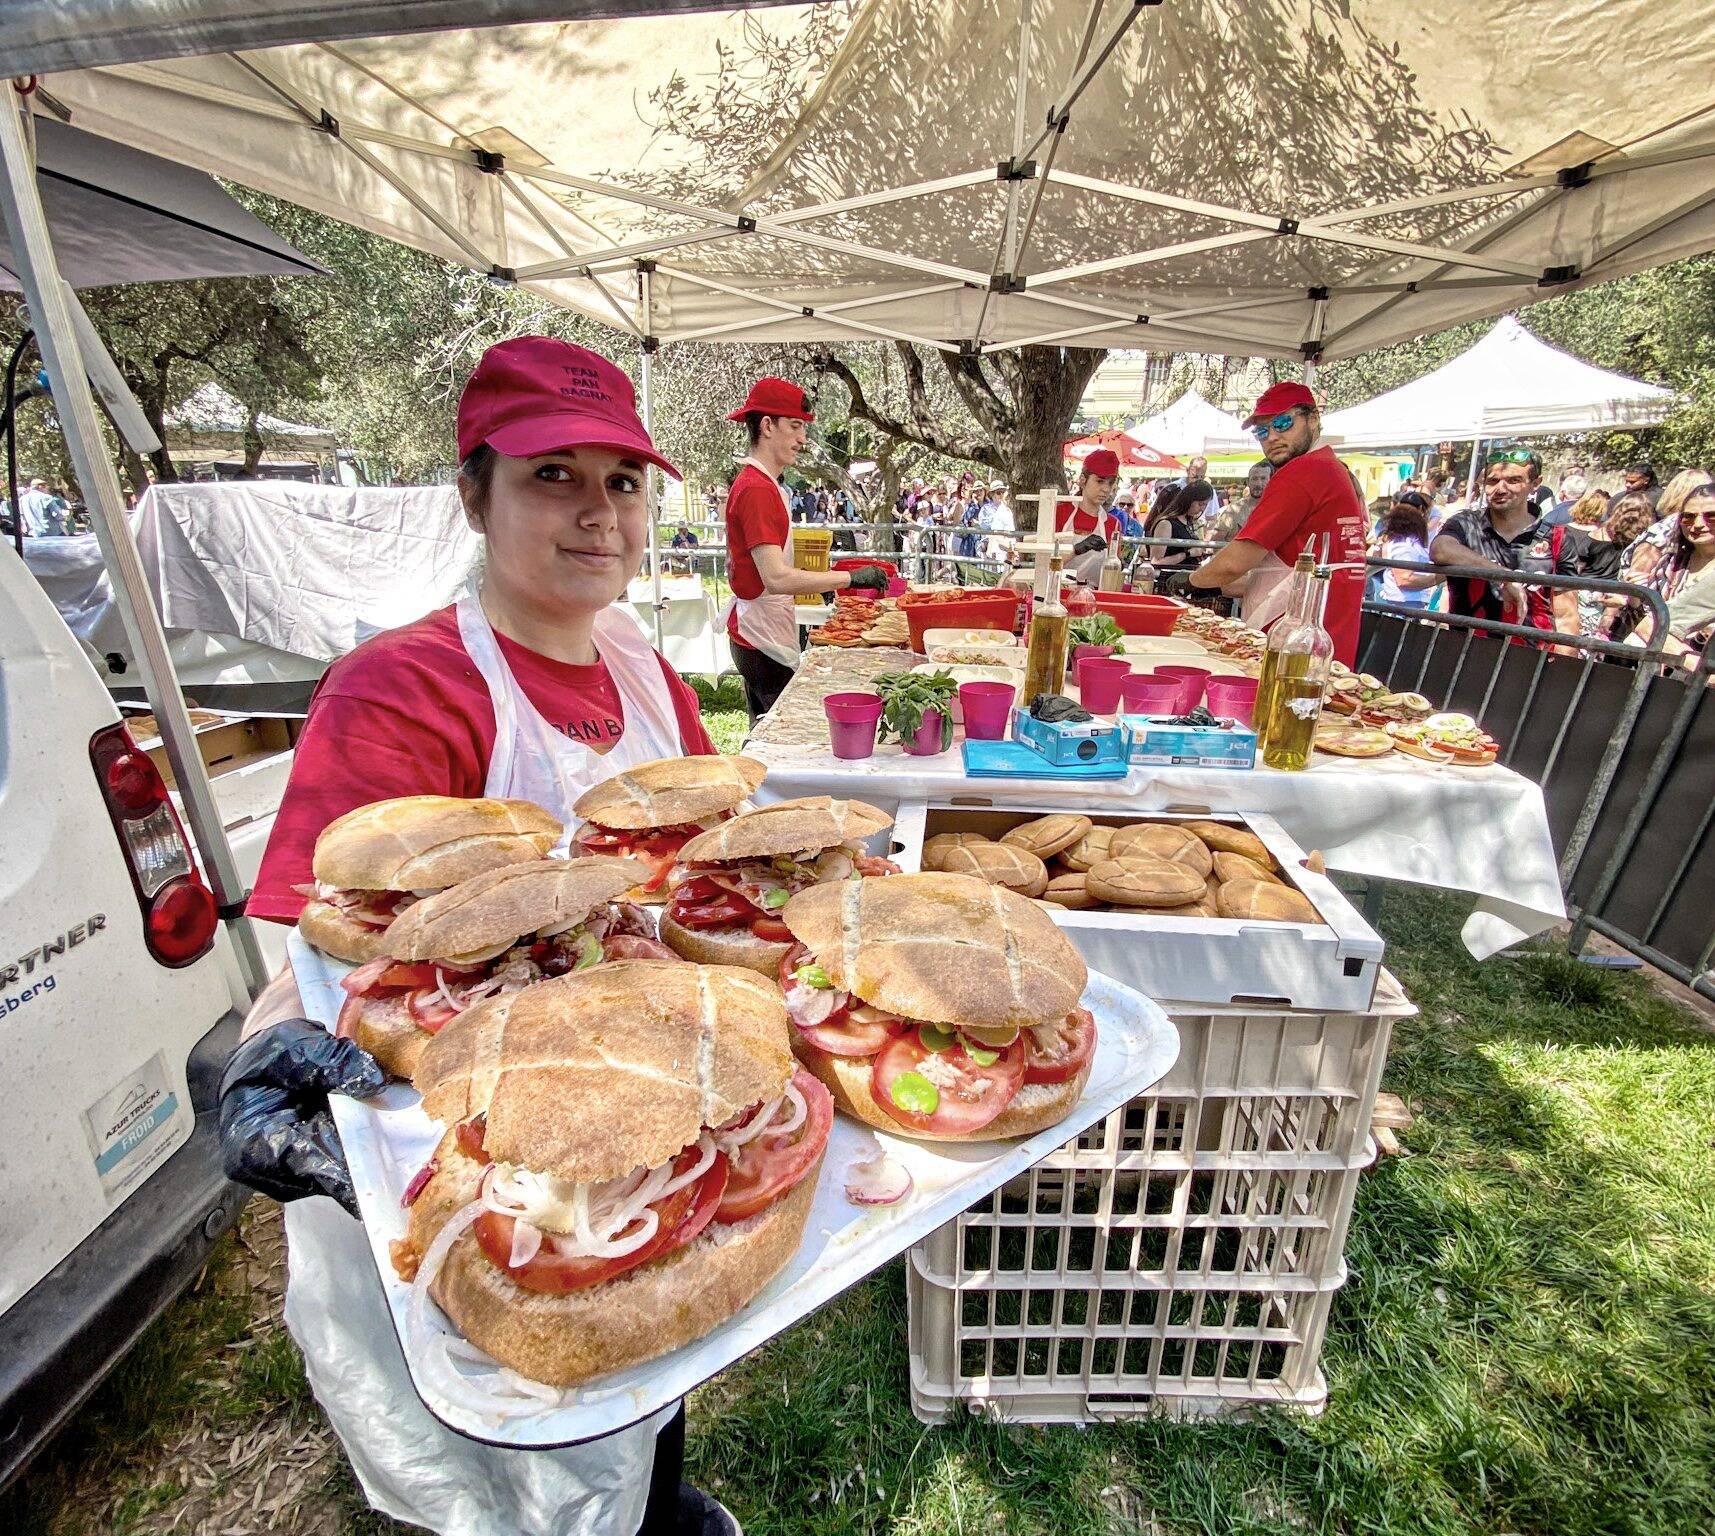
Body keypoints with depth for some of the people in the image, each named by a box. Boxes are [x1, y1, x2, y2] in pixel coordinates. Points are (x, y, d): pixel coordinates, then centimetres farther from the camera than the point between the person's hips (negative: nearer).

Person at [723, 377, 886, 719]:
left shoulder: (763, 483, 13)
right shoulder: (758, 489, -18)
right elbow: (777, 579, -26)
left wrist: (819, 582, 10)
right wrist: (850, 577, -21)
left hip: (754, 635, 10)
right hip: (764, 639, -10)